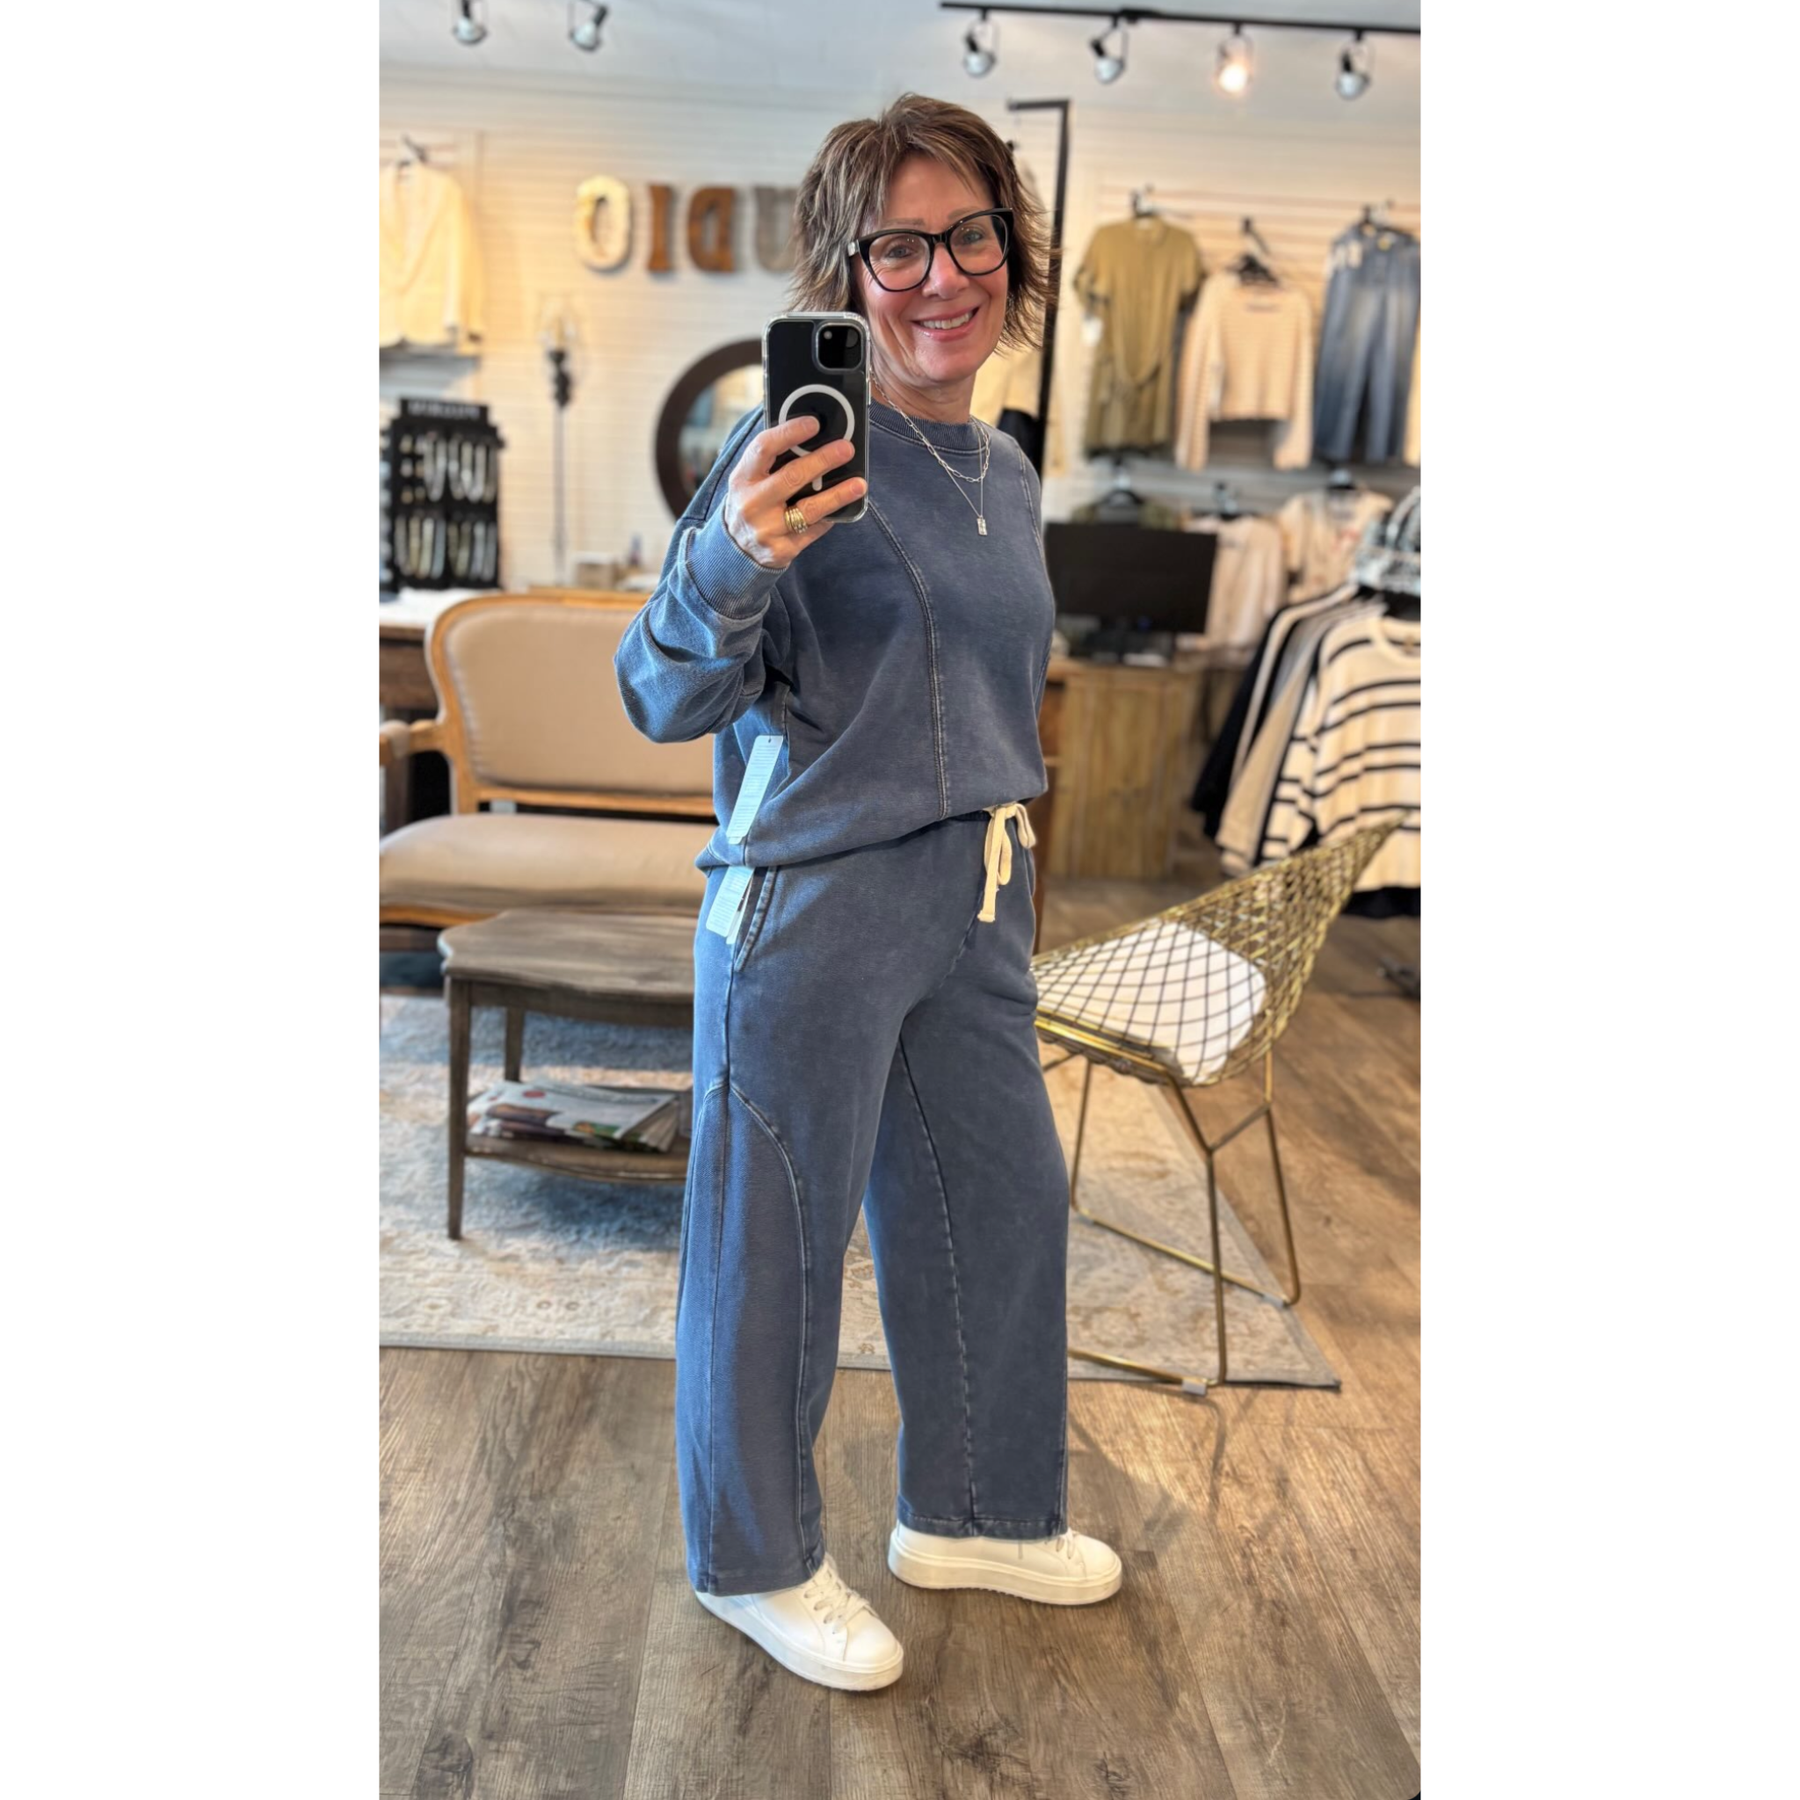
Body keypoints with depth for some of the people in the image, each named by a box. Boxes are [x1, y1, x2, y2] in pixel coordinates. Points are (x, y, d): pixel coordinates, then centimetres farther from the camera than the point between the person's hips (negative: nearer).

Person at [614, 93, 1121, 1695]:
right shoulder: (801, 449, -12)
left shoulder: (1008, 475, 11)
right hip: (811, 905, -8)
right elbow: (666, 697, -15)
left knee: (1005, 1198, 17)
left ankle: (975, 1511, 40)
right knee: (776, 1237, 5)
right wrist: (727, 567, -35)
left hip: (970, 907, 8)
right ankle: (758, 1561, 30)